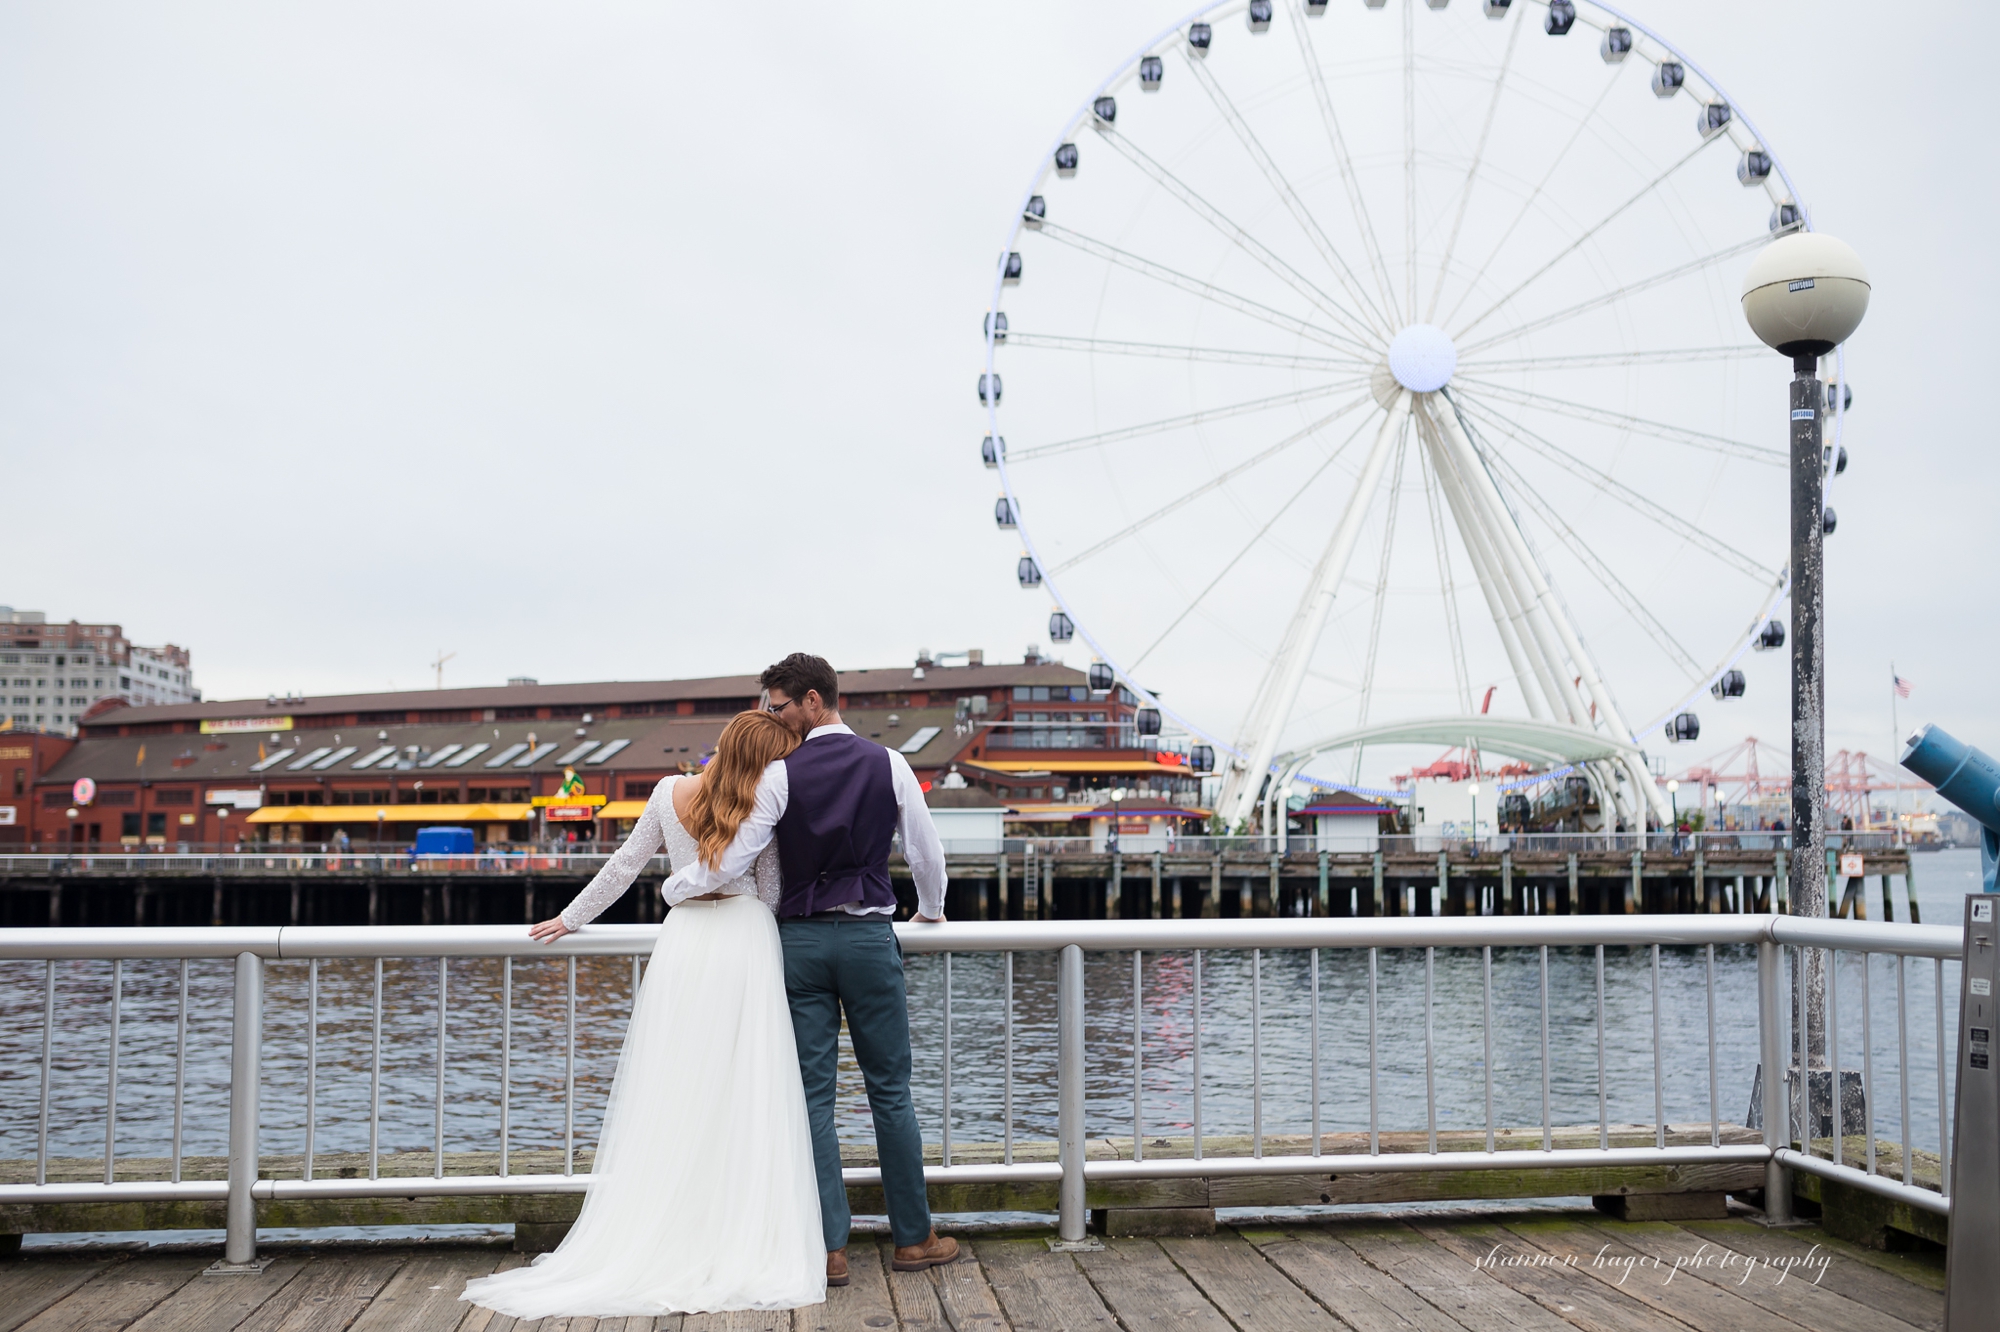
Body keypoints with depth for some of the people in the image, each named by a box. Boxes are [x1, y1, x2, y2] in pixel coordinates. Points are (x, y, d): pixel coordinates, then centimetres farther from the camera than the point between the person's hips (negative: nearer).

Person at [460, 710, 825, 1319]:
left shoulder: (670, 793, 3)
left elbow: (625, 865, 10)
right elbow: (769, 894, 3)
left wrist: (570, 919, 21)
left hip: (683, 943, 3)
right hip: (746, 942, -3)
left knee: (672, 1096, 6)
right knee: (746, 1098, 0)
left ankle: (664, 1242, 7)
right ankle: (745, 1248, 1)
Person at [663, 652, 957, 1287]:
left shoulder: (780, 775, -6)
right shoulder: (889, 764, 1)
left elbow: (730, 861, -8)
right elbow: (926, 853, 8)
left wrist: (674, 884, 11)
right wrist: (931, 910, 27)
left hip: (800, 938, -1)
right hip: (870, 934, 1)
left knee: (814, 1093, 3)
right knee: (890, 1089, 8)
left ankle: (829, 1247, 3)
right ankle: (913, 1238, 14)